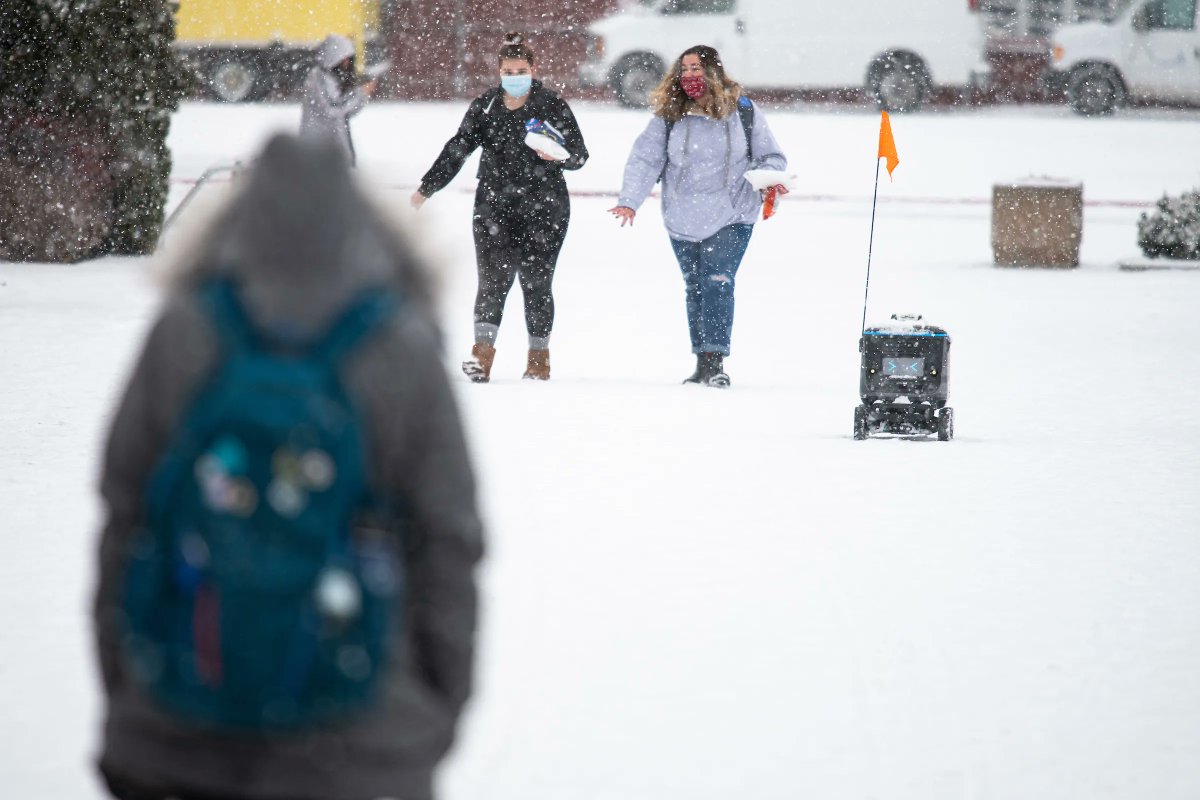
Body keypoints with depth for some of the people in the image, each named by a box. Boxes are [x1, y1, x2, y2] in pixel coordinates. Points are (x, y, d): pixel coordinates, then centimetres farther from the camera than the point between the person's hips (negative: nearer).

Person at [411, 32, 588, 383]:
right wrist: (426, 188, 7)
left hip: (543, 210, -1)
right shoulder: (485, 107, 7)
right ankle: (482, 355, -18)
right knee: (493, 278, -10)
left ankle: (539, 357, 14)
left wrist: (561, 155, -22)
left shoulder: (553, 106, 1)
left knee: (535, 281, 1)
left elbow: (579, 155, 1)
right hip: (494, 206, 1)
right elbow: (457, 149, 10)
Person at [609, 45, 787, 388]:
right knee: (695, 289, 8)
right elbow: (645, 158, -5)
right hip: (683, 220, 3)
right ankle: (703, 364, 16)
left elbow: (769, 155, 7)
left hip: (731, 216, -2)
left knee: (717, 283, -15)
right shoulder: (668, 115, 0)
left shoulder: (744, 112, -1)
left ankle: (714, 362, -16)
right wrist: (629, 200, -17)